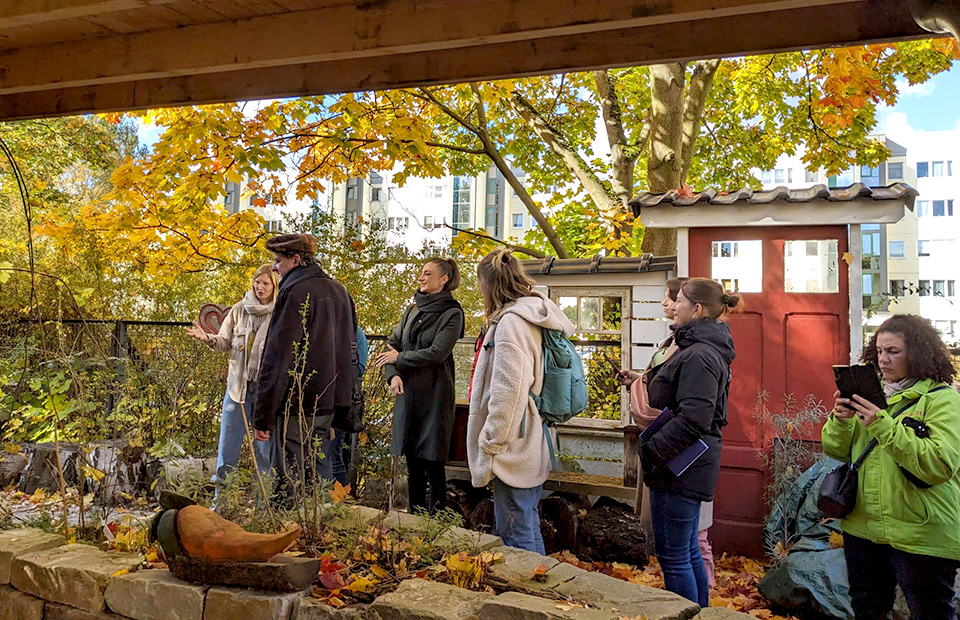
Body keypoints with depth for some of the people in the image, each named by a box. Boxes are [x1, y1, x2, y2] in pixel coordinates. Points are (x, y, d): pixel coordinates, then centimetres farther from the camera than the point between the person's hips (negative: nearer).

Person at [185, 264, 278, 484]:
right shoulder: (240, 309, 5)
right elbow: (225, 342, 10)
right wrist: (207, 338, -9)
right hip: (238, 383, 3)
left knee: (265, 441, 8)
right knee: (228, 442, 8)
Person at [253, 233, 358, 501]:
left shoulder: (294, 293, -13)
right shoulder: (339, 290, 13)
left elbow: (277, 357, -16)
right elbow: (349, 346, 19)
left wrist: (263, 416, -14)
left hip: (298, 403, -8)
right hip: (330, 398, 8)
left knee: (296, 479, -1)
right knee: (320, 470, 17)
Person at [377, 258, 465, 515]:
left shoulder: (451, 313, -6)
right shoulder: (413, 310, 13)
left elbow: (437, 353, -15)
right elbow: (393, 345, 10)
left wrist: (399, 358, -7)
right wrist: (393, 374, -7)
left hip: (434, 394, -6)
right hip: (408, 393, 6)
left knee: (432, 461, -2)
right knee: (412, 460, 10)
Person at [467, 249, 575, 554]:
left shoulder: (511, 322, -16)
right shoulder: (532, 318, 13)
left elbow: (508, 392, -22)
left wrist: (491, 442, -13)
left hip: (513, 452, -10)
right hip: (532, 447, 10)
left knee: (517, 536, 0)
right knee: (526, 532, 19)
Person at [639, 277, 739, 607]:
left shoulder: (699, 356, -20)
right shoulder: (699, 349, 14)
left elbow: (693, 419, -27)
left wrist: (651, 451, -20)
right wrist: (645, 382, 11)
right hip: (688, 468, 11)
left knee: (673, 557, 0)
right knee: (688, 551, 20)